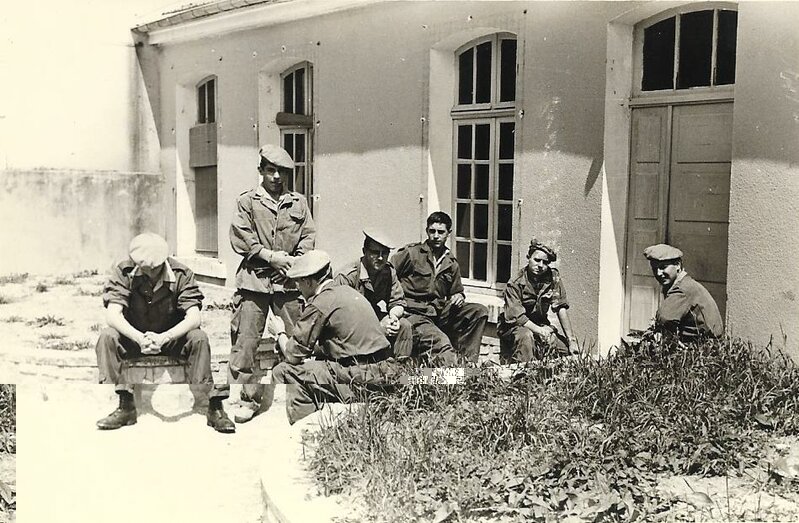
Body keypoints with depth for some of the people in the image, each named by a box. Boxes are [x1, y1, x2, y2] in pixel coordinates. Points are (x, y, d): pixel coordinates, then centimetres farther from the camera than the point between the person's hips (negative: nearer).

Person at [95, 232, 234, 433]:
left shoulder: (181, 274, -16)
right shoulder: (123, 272, -15)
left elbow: (194, 318, -25)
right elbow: (113, 315, -25)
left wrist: (163, 338, -41)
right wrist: (140, 338, -42)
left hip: (171, 337, -1)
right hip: (134, 336, 1)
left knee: (199, 338, -30)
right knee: (107, 337, -27)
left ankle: (213, 407, -27)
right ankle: (125, 407, -25)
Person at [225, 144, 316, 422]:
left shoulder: (298, 202, 14)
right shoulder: (247, 201, 6)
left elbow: (309, 236, 9)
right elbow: (240, 238, -2)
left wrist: (294, 262, -7)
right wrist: (272, 257, -10)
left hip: (288, 280, 2)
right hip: (254, 279, -2)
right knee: (246, 339, -3)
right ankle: (248, 398, 7)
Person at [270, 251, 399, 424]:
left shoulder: (319, 305, -10)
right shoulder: (347, 291, 16)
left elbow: (293, 355, -4)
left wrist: (280, 333, 16)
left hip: (361, 378, -9)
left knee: (282, 372, -3)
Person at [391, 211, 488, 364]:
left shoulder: (451, 264, 18)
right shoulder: (411, 253, 1)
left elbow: (456, 291, 30)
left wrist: (458, 296, 4)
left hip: (440, 313, 6)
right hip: (414, 314, -6)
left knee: (479, 311, -12)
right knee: (441, 344, -32)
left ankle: (467, 361, -14)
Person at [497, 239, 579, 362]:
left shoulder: (553, 277, -8)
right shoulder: (515, 284, -19)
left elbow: (561, 308, -10)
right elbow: (516, 317, -26)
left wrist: (572, 340, -15)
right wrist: (540, 331, -39)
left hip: (541, 325, 5)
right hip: (513, 327, -5)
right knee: (526, 335, -37)